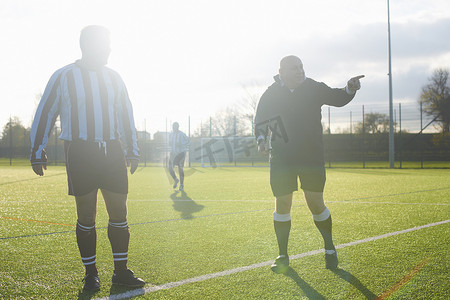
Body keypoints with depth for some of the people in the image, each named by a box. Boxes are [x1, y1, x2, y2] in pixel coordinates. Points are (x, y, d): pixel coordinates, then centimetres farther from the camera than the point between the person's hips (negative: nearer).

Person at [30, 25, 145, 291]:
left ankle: (121, 271, 14)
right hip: (80, 152, -4)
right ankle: (91, 273, 14)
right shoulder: (64, 77, -1)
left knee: (119, 212, 3)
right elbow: (44, 114, 3)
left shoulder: (113, 77, 12)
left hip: (112, 151, 4)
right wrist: (38, 153, 1)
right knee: (86, 216, 1)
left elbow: (126, 115, 20)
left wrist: (132, 150, 16)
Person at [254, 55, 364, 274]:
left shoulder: (314, 89, 3)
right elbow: (259, 123, 9)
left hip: (312, 157, 0)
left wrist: (350, 89, -19)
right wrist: (262, 139, -10)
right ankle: (282, 255, 17)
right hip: (281, 159, 0)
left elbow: (338, 98, 2)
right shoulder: (270, 95, 1)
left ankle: (330, 249, 23)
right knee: (282, 205, 2)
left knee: (316, 204, 1)